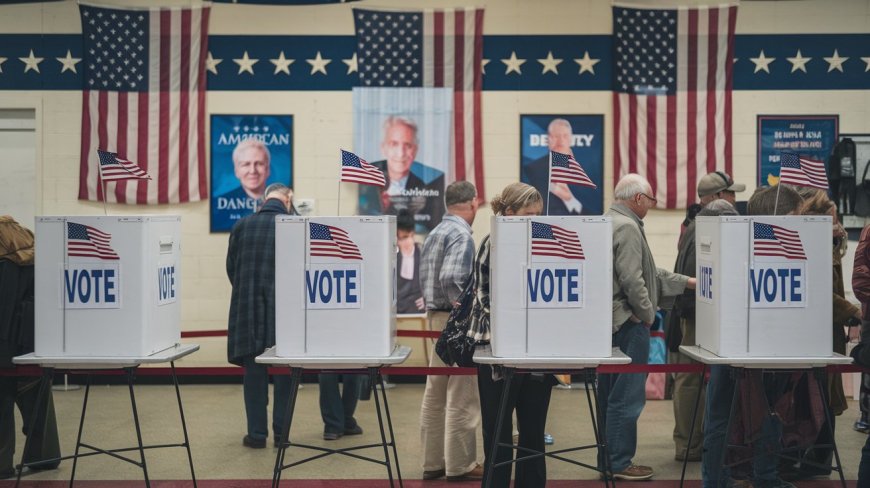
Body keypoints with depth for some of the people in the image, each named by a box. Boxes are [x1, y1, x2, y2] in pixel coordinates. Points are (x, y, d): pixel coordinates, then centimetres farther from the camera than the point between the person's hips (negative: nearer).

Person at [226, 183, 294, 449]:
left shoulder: (241, 226, 2)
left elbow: (231, 267, 8)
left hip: (249, 309, 2)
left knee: (254, 372, 7)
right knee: (284, 372, 8)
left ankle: (256, 433, 9)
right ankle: (281, 432, 11)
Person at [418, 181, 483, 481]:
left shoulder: (435, 233, 14)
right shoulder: (461, 234, -14)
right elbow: (451, 279, -26)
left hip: (436, 318, 9)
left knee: (435, 396, 12)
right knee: (461, 398, -2)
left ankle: (433, 462, 19)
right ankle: (460, 465, 4)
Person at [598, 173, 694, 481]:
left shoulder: (609, 222, 17)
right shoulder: (627, 227, -15)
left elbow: (648, 273, 20)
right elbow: (633, 280, -23)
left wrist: (687, 282, 20)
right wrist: (648, 314, -11)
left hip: (611, 324, 11)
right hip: (628, 323, -11)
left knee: (610, 395, 15)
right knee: (627, 397, -4)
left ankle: (608, 460, 22)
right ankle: (619, 464, 2)